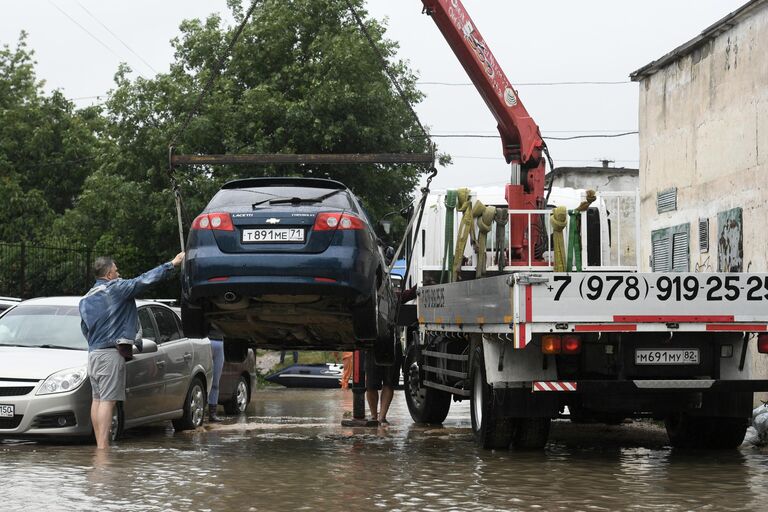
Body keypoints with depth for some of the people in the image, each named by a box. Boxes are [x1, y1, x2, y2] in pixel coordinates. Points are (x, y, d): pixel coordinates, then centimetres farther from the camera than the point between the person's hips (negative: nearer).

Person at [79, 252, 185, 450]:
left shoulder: (85, 299, 15)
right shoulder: (116, 289, -8)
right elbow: (145, 280, -9)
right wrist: (173, 264, -3)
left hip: (93, 353, 8)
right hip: (111, 353, -8)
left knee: (97, 399, 10)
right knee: (107, 400, -11)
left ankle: (99, 445, 10)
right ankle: (103, 446, -16)